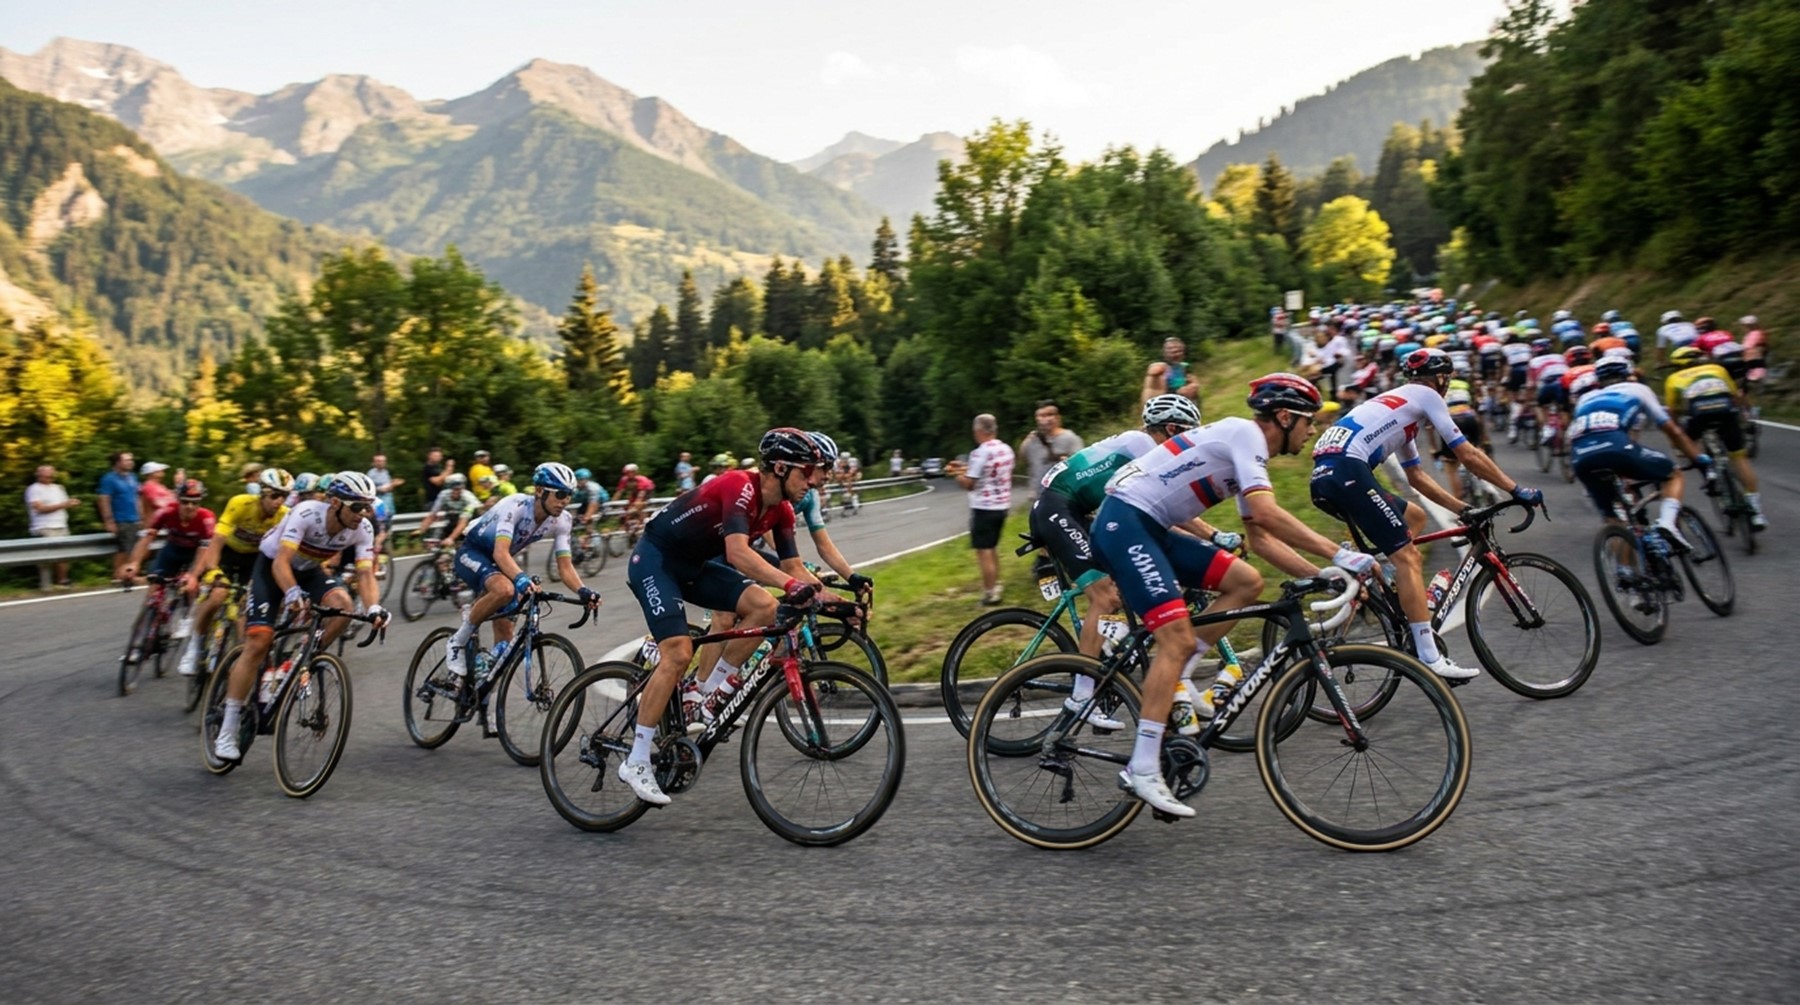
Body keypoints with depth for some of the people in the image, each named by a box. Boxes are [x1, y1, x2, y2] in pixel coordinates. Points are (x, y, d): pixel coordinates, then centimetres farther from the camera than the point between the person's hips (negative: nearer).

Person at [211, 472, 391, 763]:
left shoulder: (362, 529, -21)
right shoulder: (307, 513, -33)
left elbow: (365, 574, -27)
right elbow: (281, 562, -41)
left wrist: (374, 608, -46)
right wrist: (293, 594, -60)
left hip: (309, 571, 4)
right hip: (271, 567, -4)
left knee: (342, 603, -29)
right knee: (258, 643, -16)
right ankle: (226, 734, -8)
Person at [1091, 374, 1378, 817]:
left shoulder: (1247, 449, 20)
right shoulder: (1245, 433, -9)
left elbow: (1259, 537, 20)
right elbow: (1267, 514, -23)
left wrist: (1319, 575, 10)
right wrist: (1338, 554, -20)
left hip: (1150, 528, 10)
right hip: (1124, 520, -10)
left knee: (1247, 582, 4)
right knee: (1179, 638, -17)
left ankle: (1174, 680, 5)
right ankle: (1142, 770, -16)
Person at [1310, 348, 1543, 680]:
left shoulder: (1399, 404, 33)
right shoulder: (1426, 396, 10)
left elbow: (1417, 476, 35)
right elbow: (1469, 456, 8)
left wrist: (1463, 509, 33)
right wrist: (1517, 490, 16)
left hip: (1325, 476, 9)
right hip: (1347, 469, -9)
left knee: (1414, 518, 25)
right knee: (1408, 558, -8)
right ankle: (1430, 659, -10)